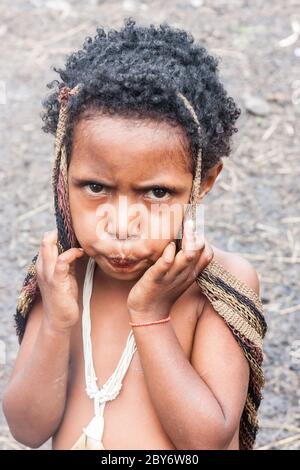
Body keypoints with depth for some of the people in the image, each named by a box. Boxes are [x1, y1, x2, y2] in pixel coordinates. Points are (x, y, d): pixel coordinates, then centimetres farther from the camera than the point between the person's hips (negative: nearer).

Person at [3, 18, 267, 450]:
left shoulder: (224, 281, -24)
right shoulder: (61, 270, -16)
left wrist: (150, 317, -31)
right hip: (70, 438, 2)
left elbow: (209, 439, -26)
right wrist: (57, 322, -28)